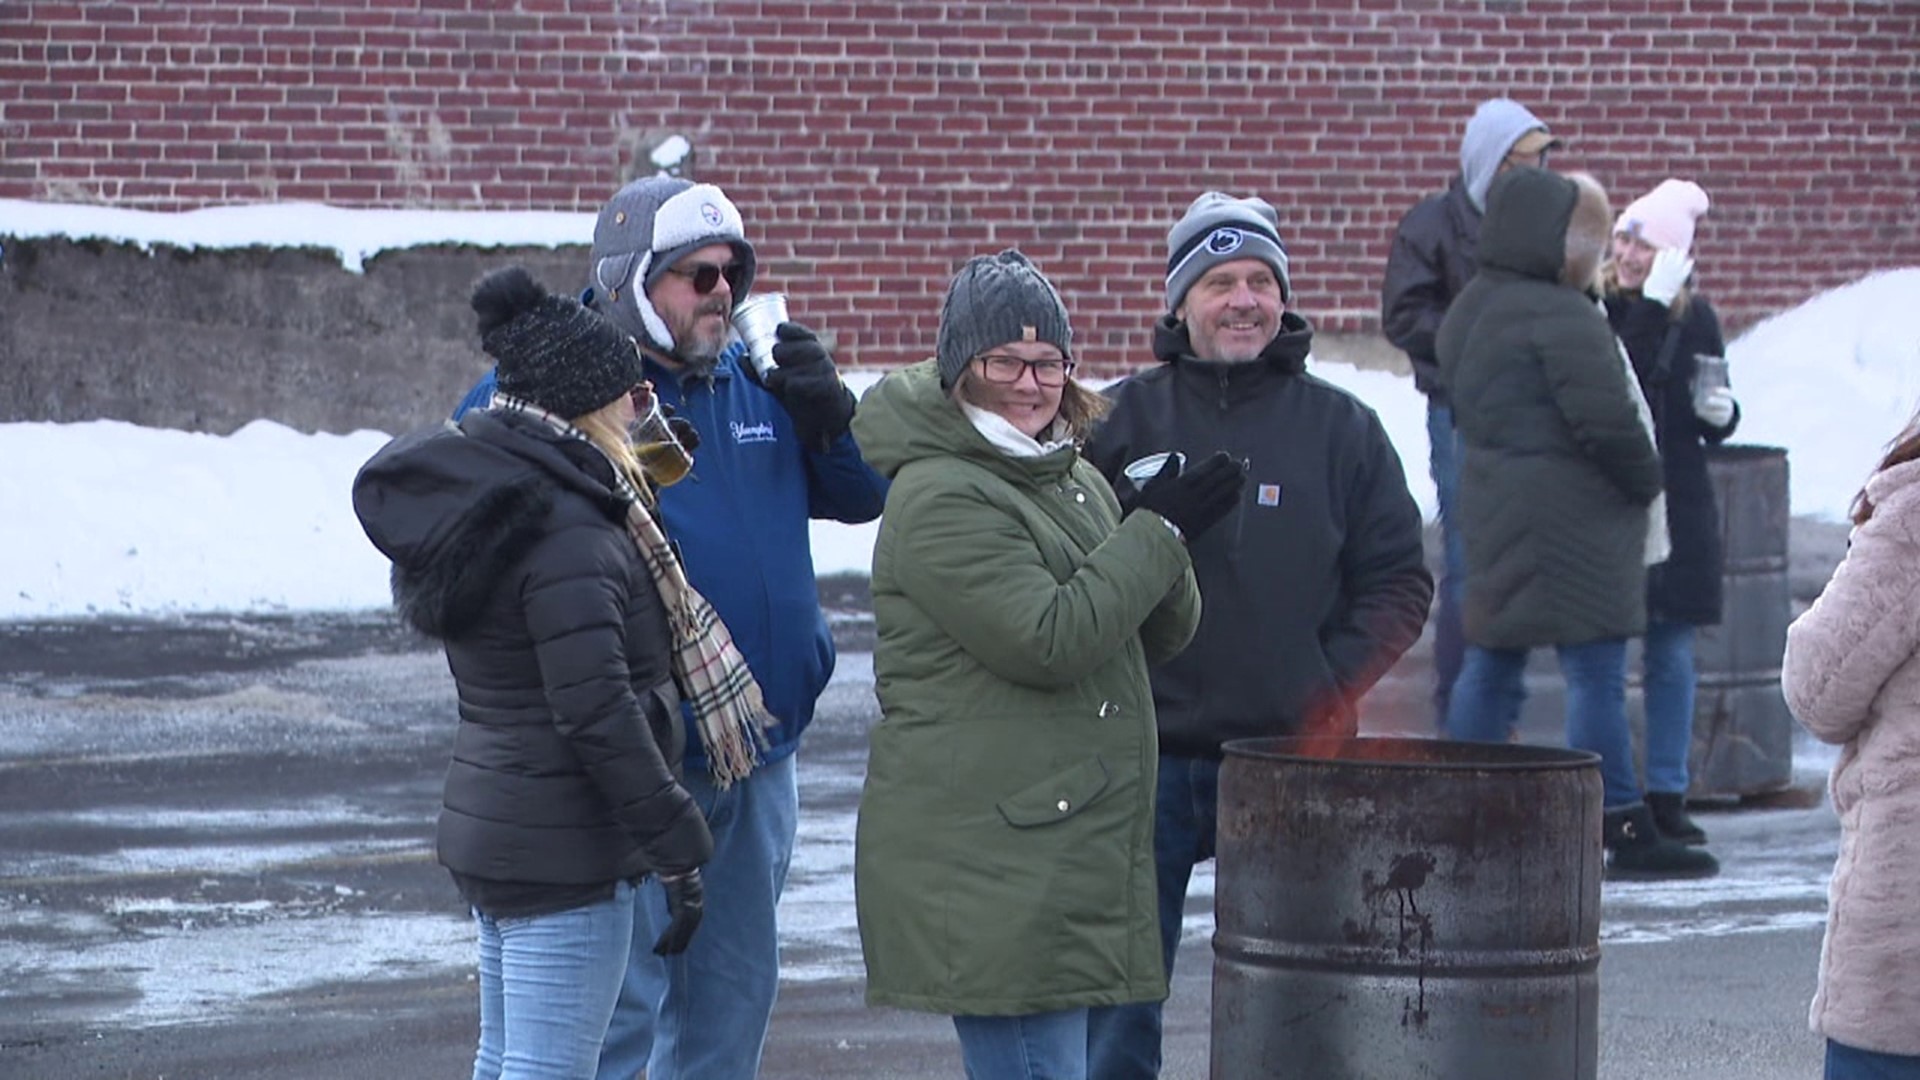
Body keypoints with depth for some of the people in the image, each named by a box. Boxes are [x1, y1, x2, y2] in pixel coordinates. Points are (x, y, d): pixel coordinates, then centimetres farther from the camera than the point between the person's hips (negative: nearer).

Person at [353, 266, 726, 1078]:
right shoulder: (566, 533, -20)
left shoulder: (472, 493, 9)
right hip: (564, 850, -10)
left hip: (489, 826, 10)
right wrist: (678, 850, -16)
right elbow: (596, 712, -22)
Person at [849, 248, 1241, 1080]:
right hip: (985, 850, -9)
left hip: (1067, 846, 10)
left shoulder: (1074, 478, 18)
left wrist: (1166, 532, -5)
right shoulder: (940, 497, -12)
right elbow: (1049, 640, -20)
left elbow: (1158, 638, 16)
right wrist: (1159, 533, -14)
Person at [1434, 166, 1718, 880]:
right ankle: (1624, 830, -4)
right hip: (1569, 517, -9)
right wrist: (1646, 480, -2)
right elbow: (1606, 419, -20)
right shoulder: (1560, 316, -17)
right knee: (1596, 668, -6)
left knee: (1492, 660, 14)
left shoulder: (1471, 312, 13)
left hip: (1494, 501, 9)